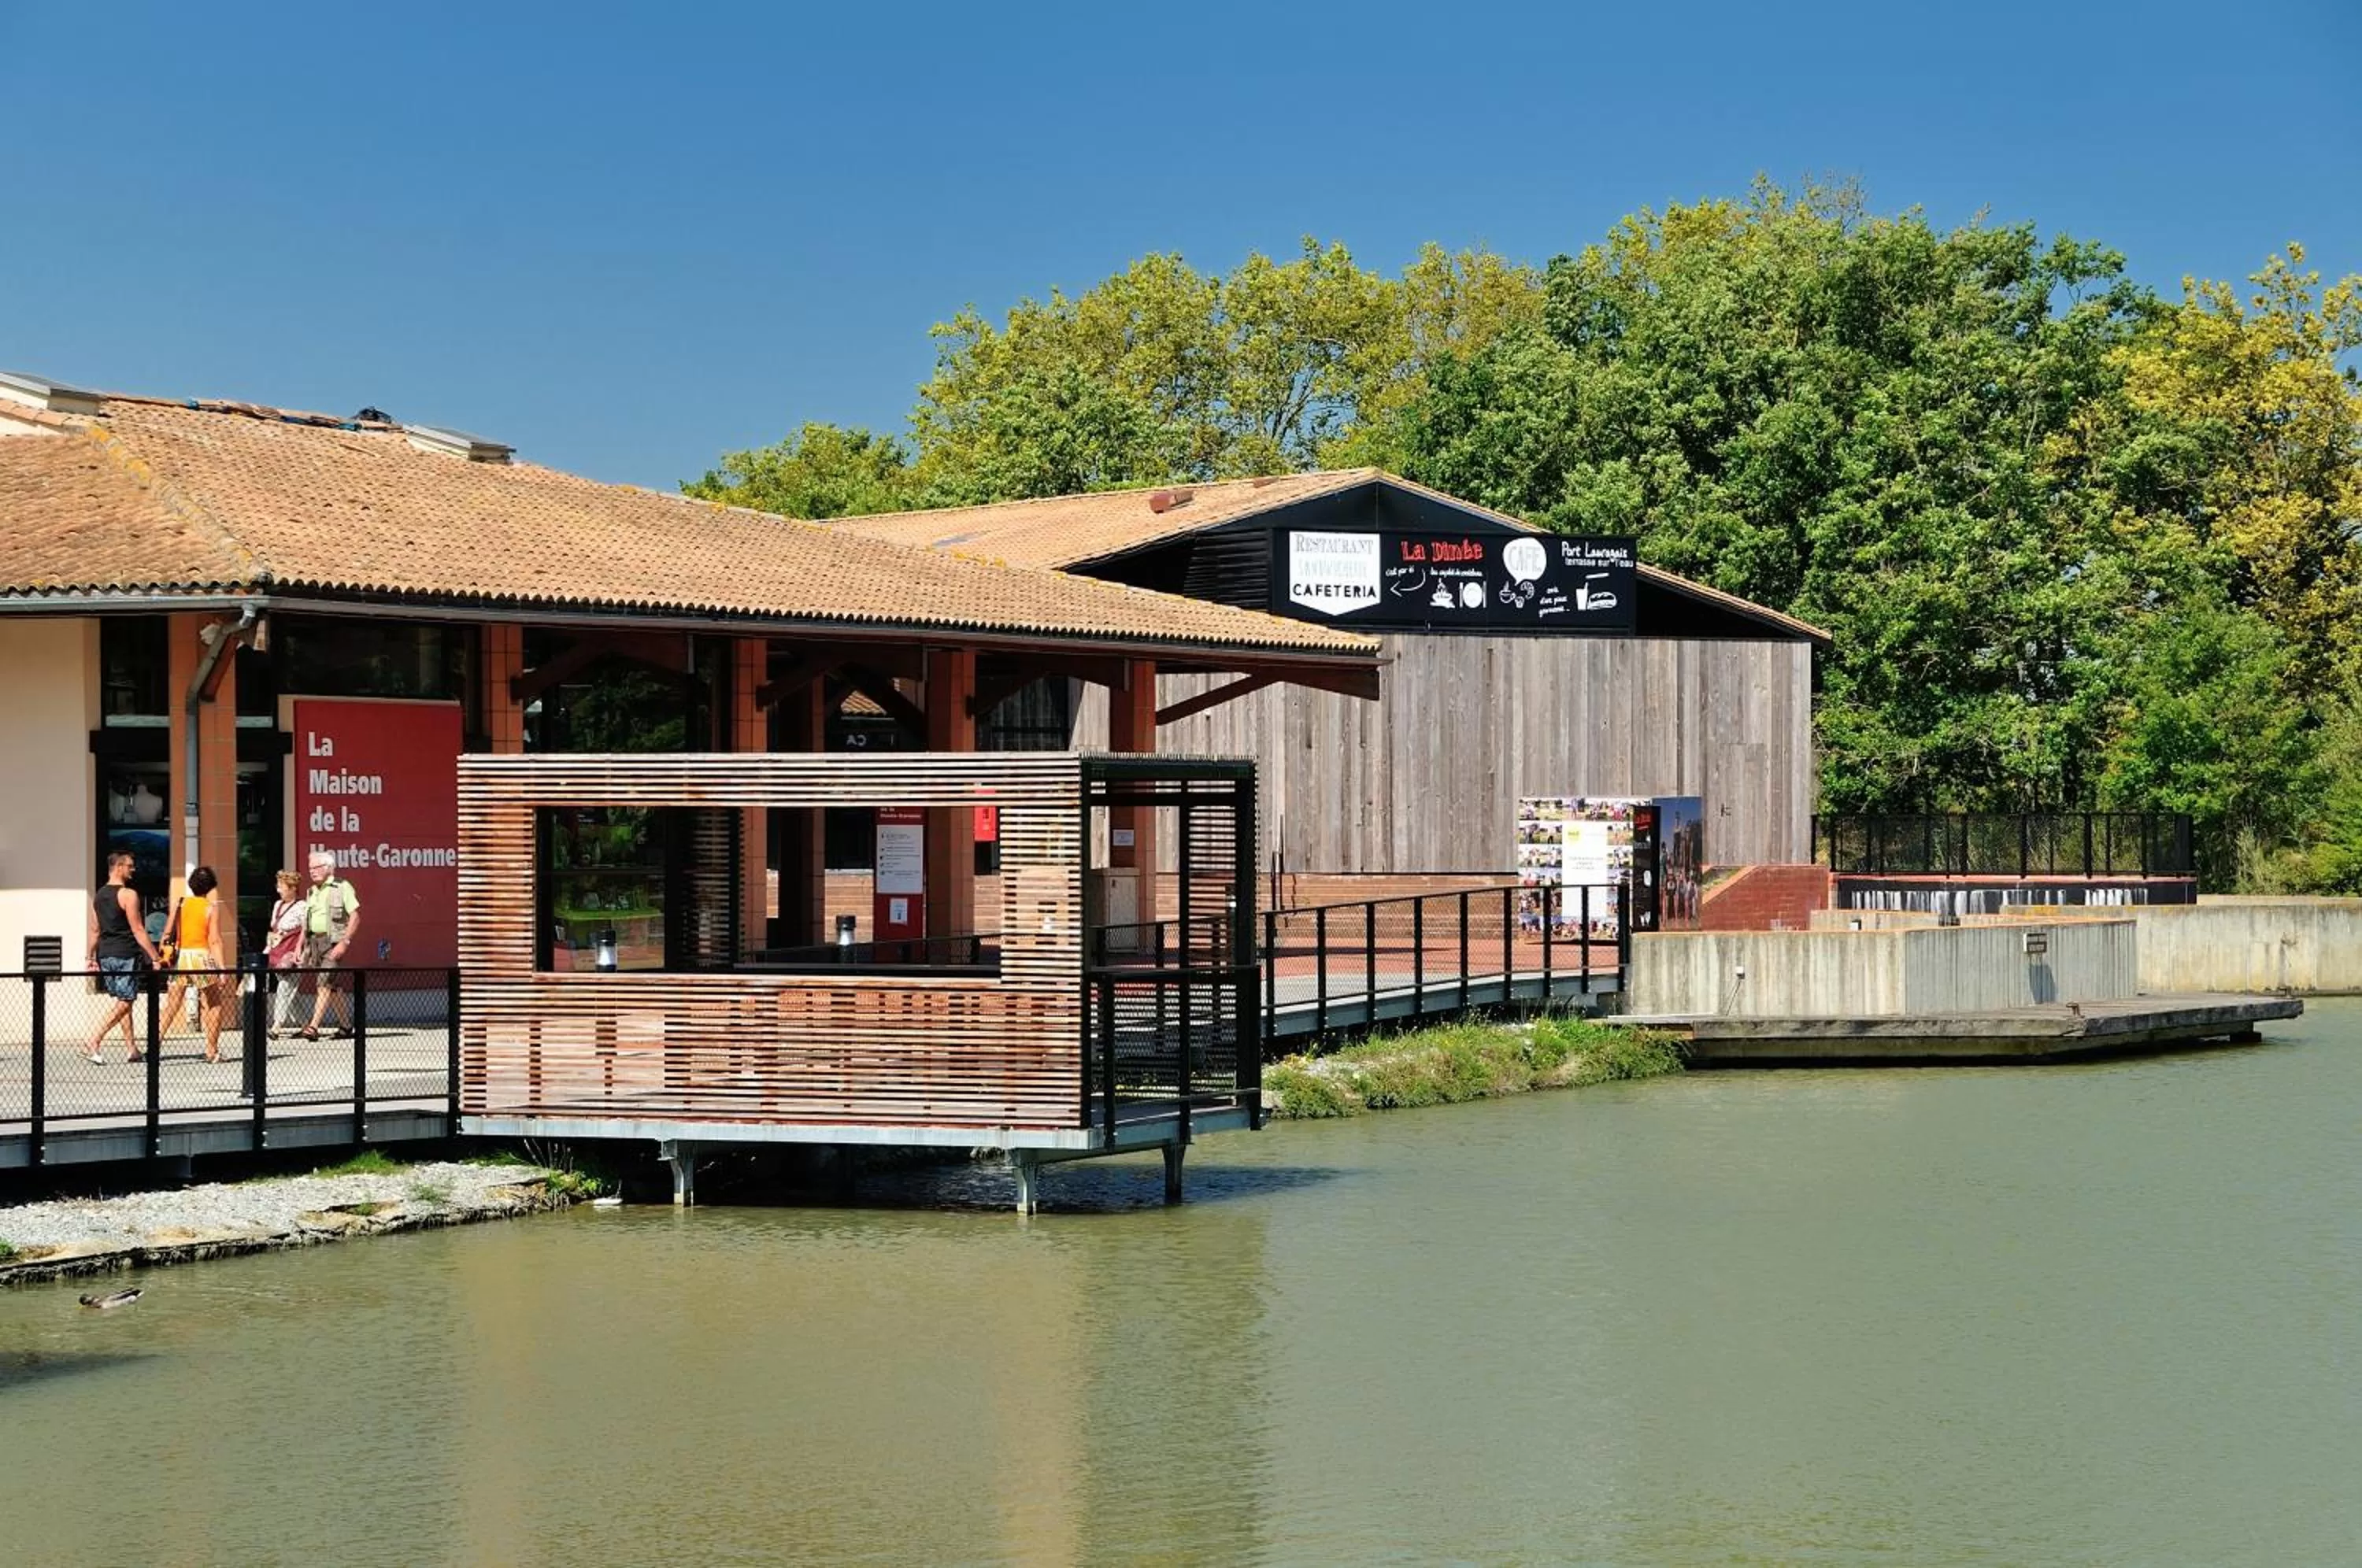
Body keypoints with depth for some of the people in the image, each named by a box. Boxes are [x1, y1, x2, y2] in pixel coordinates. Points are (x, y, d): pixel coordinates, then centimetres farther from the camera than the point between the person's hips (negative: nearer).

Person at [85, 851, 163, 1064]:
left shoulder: (98, 896, 11)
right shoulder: (128, 895, -12)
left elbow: (95, 930, 15)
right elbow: (138, 930, -14)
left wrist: (92, 957, 22)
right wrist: (155, 958, -13)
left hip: (105, 953, 8)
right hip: (126, 954, -8)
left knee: (123, 1001, 13)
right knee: (125, 1002, -5)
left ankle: (132, 1048, 15)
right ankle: (95, 1040, -16)